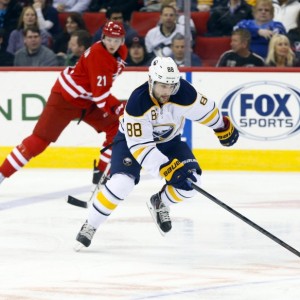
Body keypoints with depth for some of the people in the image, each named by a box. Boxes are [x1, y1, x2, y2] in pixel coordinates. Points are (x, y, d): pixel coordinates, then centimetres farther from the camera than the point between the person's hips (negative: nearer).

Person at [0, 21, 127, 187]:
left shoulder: (121, 51, -2)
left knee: (116, 129, -1)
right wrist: (120, 109, -34)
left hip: (88, 101, 8)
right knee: (40, 139, -9)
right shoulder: (97, 55, -30)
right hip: (65, 98, -8)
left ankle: (102, 173, 7)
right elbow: (100, 94, -31)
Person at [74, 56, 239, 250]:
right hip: (132, 139, -4)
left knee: (191, 181, -15)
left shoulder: (184, 94, -29)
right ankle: (90, 226, -9)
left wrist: (224, 128, 10)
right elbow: (140, 145, -36)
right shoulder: (137, 102, -37)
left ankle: (160, 203, 16)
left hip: (168, 140, 4)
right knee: (122, 182, -27)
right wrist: (168, 170, -42)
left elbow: (205, 110, -6)